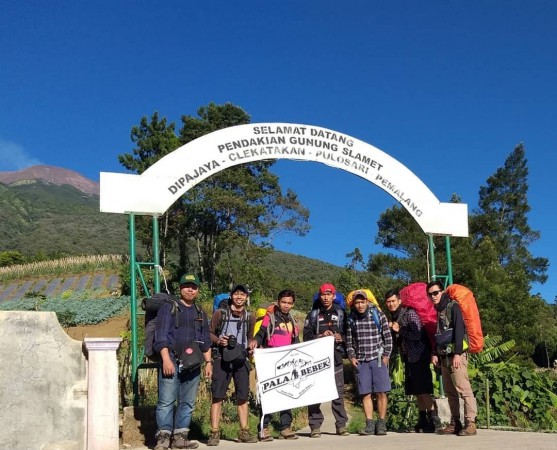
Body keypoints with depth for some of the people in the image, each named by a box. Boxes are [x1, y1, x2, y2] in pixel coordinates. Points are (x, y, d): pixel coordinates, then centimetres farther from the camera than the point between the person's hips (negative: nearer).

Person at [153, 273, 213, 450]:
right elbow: (161, 336, -5)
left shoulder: (200, 314, 20)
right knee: (167, 400, -8)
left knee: (188, 402, 5)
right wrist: (166, 359, -14)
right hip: (172, 361, -5)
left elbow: (205, 341, 22)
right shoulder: (168, 309, 4)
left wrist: (208, 362, 12)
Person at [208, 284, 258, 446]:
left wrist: (251, 344, 1)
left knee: (243, 396, 6)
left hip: (241, 360, 3)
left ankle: (244, 431, 15)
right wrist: (218, 340, -14)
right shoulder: (220, 313, 3)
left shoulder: (250, 317, 13)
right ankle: (214, 433, -1)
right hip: (222, 359, -3)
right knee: (218, 396, -5)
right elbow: (209, 333, 6)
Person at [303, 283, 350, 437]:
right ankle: (315, 426, 3)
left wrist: (340, 338, -10)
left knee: (338, 392, 2)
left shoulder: (340, 313, 12)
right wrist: (321, 336, -13)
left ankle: (341, 425, 9)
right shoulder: (313, 314, 8)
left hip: (335, 357, 1)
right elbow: (307, 336, 1)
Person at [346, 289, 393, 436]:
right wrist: (352, 357, 2)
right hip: (360, 360, 2)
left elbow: (387, 337, 1)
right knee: (365, 393, 1)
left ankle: (381, 423, 5)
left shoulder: (378, 314, -1)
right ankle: (370, 424, 6)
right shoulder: (351, 318, 5)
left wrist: (386, 355, -4)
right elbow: (349, 340, 11)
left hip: (378, 358, -2)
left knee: (381, 392, -3)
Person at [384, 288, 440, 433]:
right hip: (408, 357, 9)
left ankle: (433, 419, -6)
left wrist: (399, 330, -16)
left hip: (419, 356, -8)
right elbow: (397, 340, 19)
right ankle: (423, 419, 16)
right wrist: (391, 330, 0)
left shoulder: (410, 313, -11)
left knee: (423, 389, -10)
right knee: (416, 391, 10)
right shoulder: (394, 317, 13)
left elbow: (418, 335, -19)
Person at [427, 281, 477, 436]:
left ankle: (470, 423, -12)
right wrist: (435, 353, 14)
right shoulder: (438, 310, 18)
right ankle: (455, 423, 13)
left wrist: (457, 353, -20)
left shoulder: (453, 307, -6)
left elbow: (459, 330, -14)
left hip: (456, 355, -9)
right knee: (450, 391, 9)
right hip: (444, 356, 9)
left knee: (463, 389, -12)